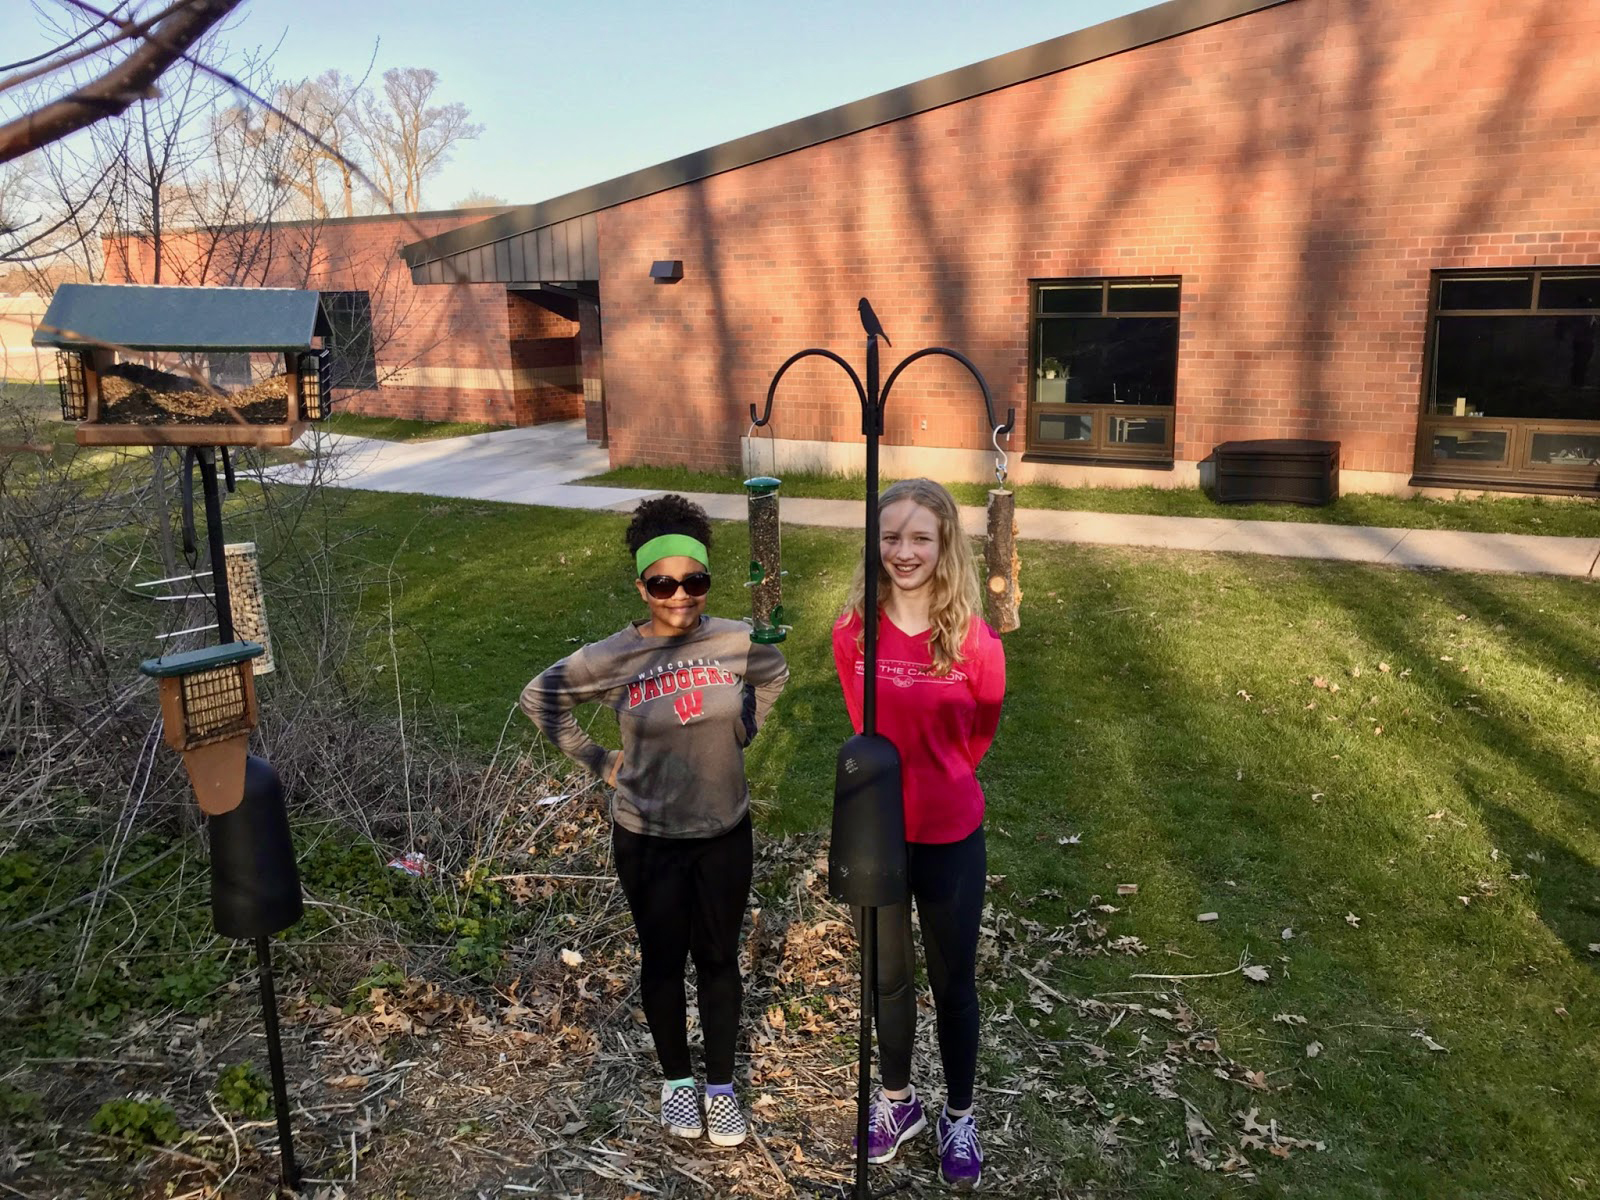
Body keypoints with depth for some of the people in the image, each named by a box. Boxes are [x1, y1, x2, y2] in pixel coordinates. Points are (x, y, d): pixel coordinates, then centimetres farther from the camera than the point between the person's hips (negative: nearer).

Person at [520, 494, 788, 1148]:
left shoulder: (738, 641, -13)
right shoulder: (611, 658, -17)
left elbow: (774, 677, 11)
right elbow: (539, 698, -2)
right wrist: (597, 760, -3)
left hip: (725, 831, 1)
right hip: (648, 839, -1)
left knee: (719, 959, 14)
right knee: (663, 960, 15)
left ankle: (720, 1086, 33)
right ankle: (676, 1080, 37)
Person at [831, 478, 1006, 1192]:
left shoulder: (976, 640, -15)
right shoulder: (851, 633, -10)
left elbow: (981, 733, 3)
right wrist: (899, 774, 8)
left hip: (950, 836, -1)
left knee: (953, 983, 16)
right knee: (888, 978, 20)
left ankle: (959, 1115, 39)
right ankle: (898, 1100, 44)